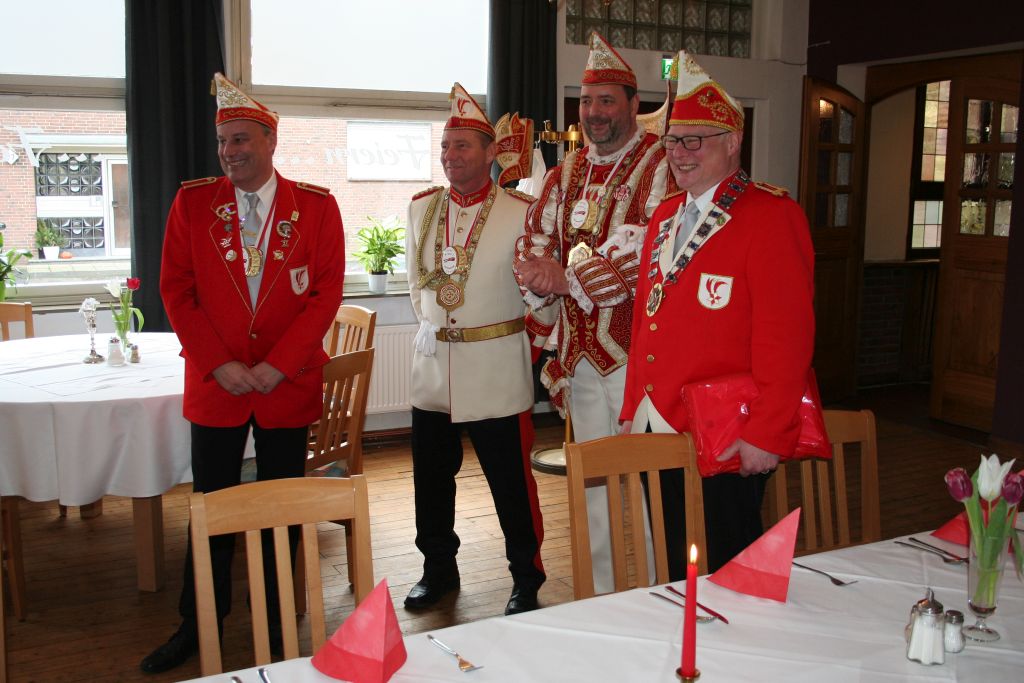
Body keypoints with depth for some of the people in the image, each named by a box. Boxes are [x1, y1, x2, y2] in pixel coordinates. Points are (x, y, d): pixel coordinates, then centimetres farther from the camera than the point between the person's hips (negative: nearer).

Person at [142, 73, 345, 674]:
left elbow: (327, 293, -4)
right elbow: (176, 290, 0)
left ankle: (280, 627, 24)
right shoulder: (192, 203, 2)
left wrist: (277, 366, -12)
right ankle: (199, 627, 25)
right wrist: (219, 364, -10)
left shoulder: (316, 207, -1)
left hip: (289, 384, -1)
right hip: (215, 384, 1)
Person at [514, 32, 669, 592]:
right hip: (580, 351, 7)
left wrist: (569, 276, -16)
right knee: (594, 479, 14)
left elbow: (649, 250, -18)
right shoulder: (566, 174, 16)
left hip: (638, 350, -6)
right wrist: (541, 268, -11)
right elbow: (534, 246, 12)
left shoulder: (661, 164, -6)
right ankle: (604, 593, 28)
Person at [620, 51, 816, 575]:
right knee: (676, 573, 16)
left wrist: (766, 435, -19)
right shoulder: (666, 215, 14)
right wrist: (632, 411, 14)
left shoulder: (771, 215, -10)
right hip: (659, 433, 7)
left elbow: (787, 336, -16)